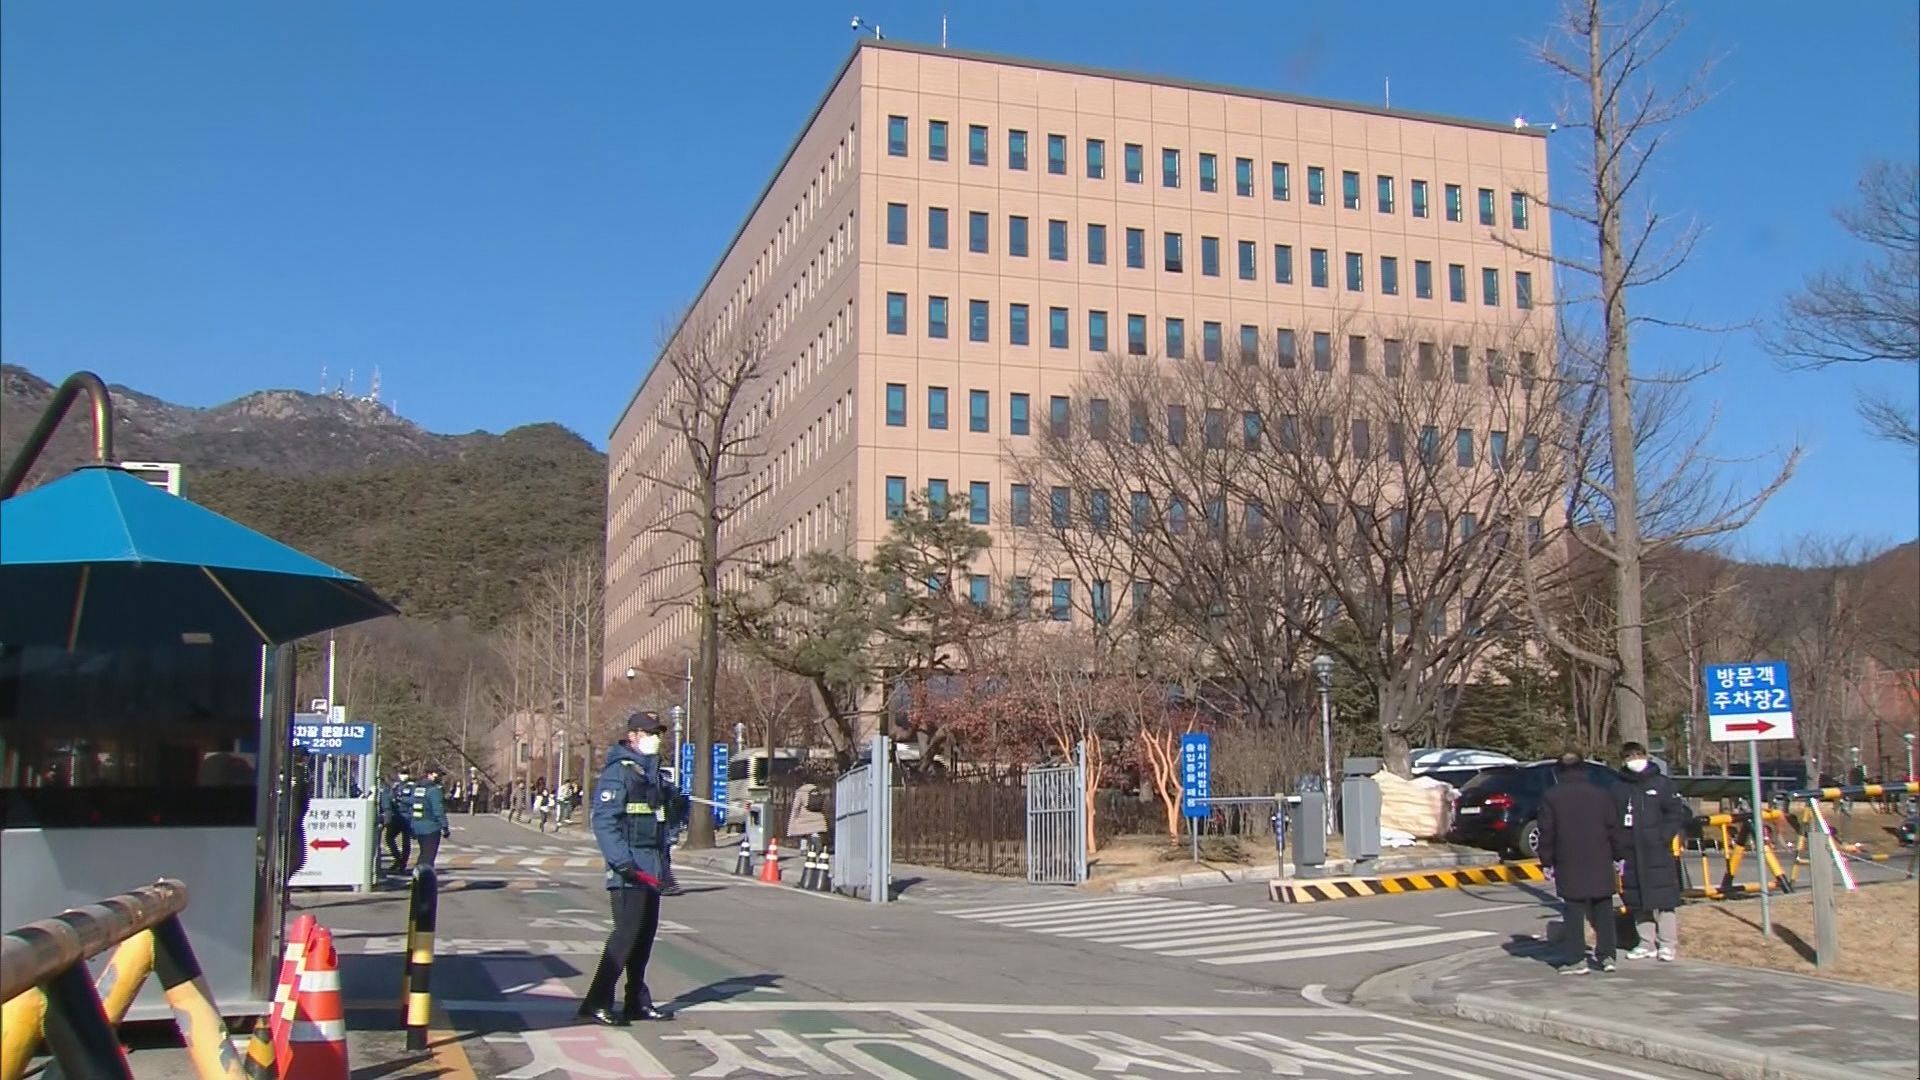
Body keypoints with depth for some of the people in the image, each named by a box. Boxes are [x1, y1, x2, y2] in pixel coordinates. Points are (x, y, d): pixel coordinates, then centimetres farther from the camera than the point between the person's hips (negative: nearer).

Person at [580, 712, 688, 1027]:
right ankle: (596, 1003, -8)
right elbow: (603, 821, -19)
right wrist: (621, 861, -26)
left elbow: (664, 818, 24)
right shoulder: (618, 773, -11)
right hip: (629, 870, -9)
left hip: (652, 869, 9)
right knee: (627, 932, -12)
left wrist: (679, 806, 2)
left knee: (645, 934, 12)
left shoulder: (653, 773, 18)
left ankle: (638, 1001, 21)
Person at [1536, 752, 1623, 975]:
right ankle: (1606, 956, 10)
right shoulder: (1601, 794, 5)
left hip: (1569, 865, -2)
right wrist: (1617, 856, 13)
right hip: (1600, 863, 2)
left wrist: (1547, 862, 3)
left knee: (1574, 911, -1)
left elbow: (1546, 833, -3)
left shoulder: (1551, 797, -2)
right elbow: (1613, 828, 4)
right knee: (1603, 910, 11)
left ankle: (1578, 960, -3)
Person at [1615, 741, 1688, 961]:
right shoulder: (1618, 789, 9)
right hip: (1630, 855, 3)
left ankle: (1667, 944, 6)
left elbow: (1677, 813, -1)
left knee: (1663, 899, -3)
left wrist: (1663, 837, -11)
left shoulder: (1661, 784, 1)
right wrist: (1619, 846, -3)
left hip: (1658, 854, -3)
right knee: (1638, 902, 7)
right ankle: (1646, 943, 17)